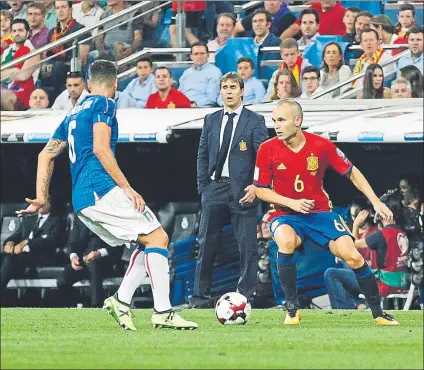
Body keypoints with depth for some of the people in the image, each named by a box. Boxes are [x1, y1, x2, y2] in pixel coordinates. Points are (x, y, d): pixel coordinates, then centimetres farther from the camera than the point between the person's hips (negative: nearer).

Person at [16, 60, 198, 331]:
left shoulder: (73, 113, 25)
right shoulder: (103, 104, 0)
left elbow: (46, 155, 25)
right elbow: (100, 148, -13)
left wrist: (41, 199, 23)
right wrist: (127, 188, -14)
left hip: (81, 201, 9)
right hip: (102, 188, -9)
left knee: (148, 243, 13)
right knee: (158, 238, -9)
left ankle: (122, 301, -4)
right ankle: (163, 312, -20)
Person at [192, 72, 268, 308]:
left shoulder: (255, 121, 2)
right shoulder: (211, 120, 14)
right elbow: (203, 155, 16)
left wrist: (256, 186, -15)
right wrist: (203, 186, 6)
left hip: (242, 190, -3)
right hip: (214, 188, 3)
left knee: (247, 245, -3)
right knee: (207, 244, 3)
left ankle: (247, 295, 2)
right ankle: (201, 296, 8)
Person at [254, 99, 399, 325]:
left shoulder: (321, 145, -9)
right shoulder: (268, 150, -10)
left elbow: (352, 173, 3)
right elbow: (260, 190, -2)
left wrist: (376, 202, -3)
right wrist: (291, 203, -17)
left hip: (320, 213, 1)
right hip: (285, 215, -1)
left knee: (353, 256, -16)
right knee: (286, 242, -36)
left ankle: (378, 313, 2)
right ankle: (292, 308, -20)